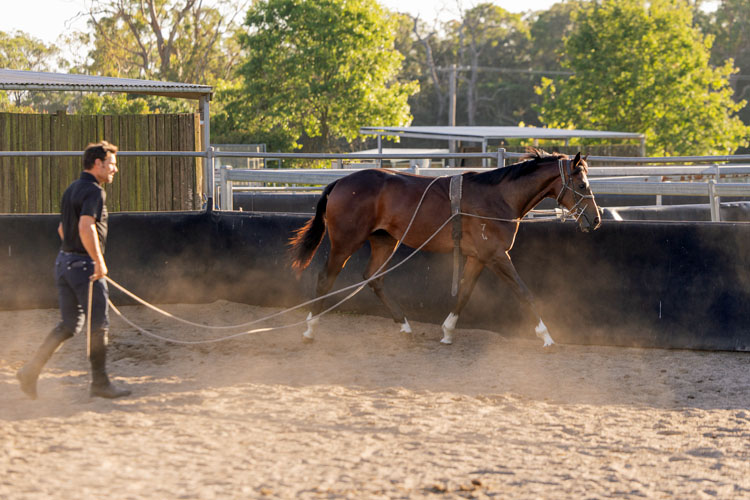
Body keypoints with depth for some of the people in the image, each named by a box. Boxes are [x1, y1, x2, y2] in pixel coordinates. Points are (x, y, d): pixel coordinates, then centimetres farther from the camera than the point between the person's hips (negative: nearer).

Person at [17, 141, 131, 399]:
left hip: (64, 260, 9)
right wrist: (99, 261, -24)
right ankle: (99, 382, 7)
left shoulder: (72, 189, 15)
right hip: (84, 264, -9)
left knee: (70, 323, 12)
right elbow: (86, 227, -28)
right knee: (99, 324, 1)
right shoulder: (94, 191, -15)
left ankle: (31, 370, 3)